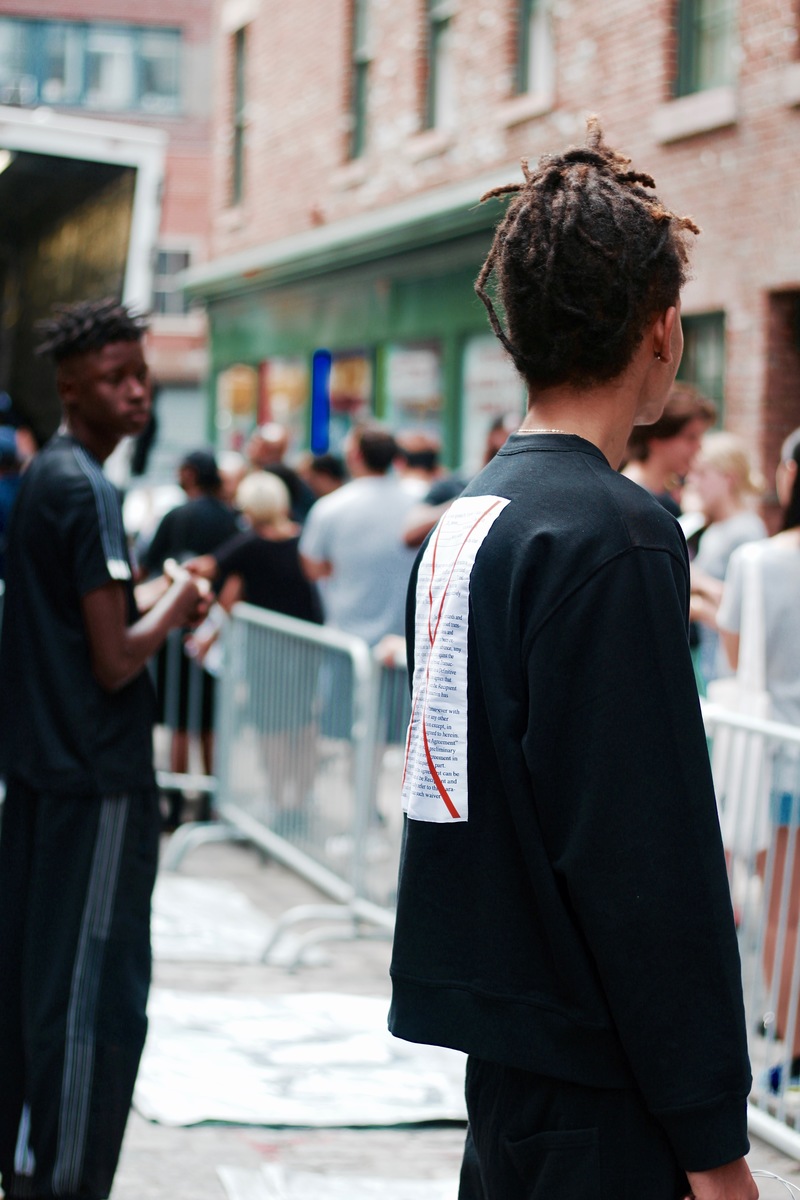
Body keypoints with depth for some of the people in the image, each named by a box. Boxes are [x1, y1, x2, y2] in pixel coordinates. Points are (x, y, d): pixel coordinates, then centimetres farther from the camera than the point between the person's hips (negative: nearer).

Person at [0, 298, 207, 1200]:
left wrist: (151, 606, 14)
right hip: (97, 775, -10)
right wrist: (172, 606, -3)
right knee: (96, 991, -4)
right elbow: (115, 662, -19)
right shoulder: (87, 490, -17)